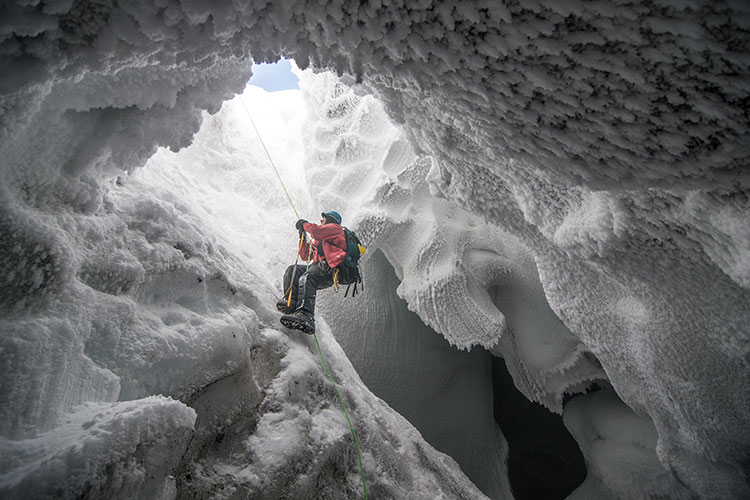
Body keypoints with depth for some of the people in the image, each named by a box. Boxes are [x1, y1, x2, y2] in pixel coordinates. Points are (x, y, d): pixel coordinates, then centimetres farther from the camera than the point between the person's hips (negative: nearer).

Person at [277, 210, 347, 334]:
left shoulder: (335, 228, 14)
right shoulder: (318, 240, 39)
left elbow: (317, 231, -7)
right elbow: (305, 256, 32)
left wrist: (305, 224, 12)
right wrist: (302, 235, 27)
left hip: (330, 269, -8)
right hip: (319, 266, 8)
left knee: (306, 278, -34)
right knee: (292, 270, -10)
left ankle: (306, 317, -55)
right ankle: (291, 302, -32)